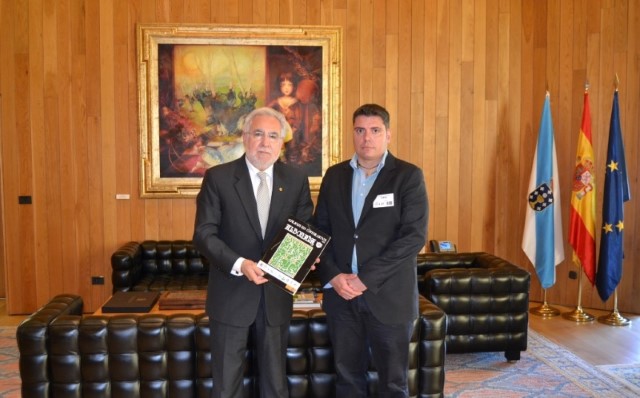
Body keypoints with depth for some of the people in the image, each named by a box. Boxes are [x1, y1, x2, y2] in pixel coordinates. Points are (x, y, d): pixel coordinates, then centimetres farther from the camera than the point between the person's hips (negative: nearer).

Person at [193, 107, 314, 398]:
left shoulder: (296, 180, 3)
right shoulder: (218, 177, -6)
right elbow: (204, 234, -9)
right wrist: (239, 264, -23)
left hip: (277, 292, 3)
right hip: (231, 292, -2)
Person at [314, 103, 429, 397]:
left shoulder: (408, 176, -5)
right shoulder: (334, 175, 9)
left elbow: (414, 236, -14)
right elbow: (320, 230, 8)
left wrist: (366, 278, -17)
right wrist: (332, 276, -8)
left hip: (389, 295, -3)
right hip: (340, 294, 4)